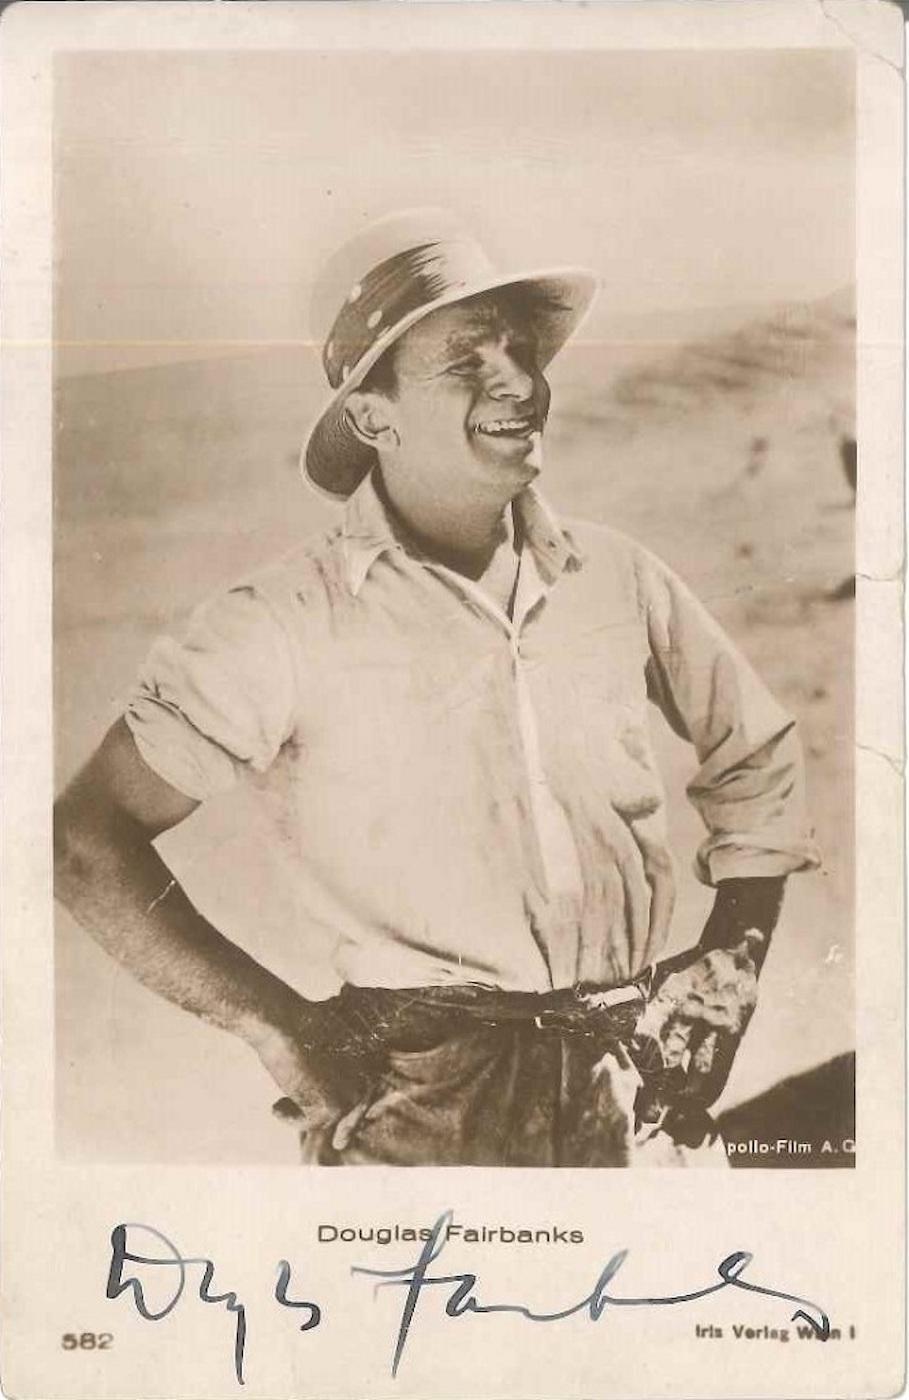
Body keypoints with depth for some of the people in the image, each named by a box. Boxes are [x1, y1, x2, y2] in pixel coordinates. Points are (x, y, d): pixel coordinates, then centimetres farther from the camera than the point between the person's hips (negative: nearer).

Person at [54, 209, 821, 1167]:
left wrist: (733, 963, 8)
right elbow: (89, 840, -10)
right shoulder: (290, 621, -11)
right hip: (421, 1116, -4)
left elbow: (759, 758, 16)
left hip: (639, 1096, 4)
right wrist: (275, 1026, -12)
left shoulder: (614, 575, 2)